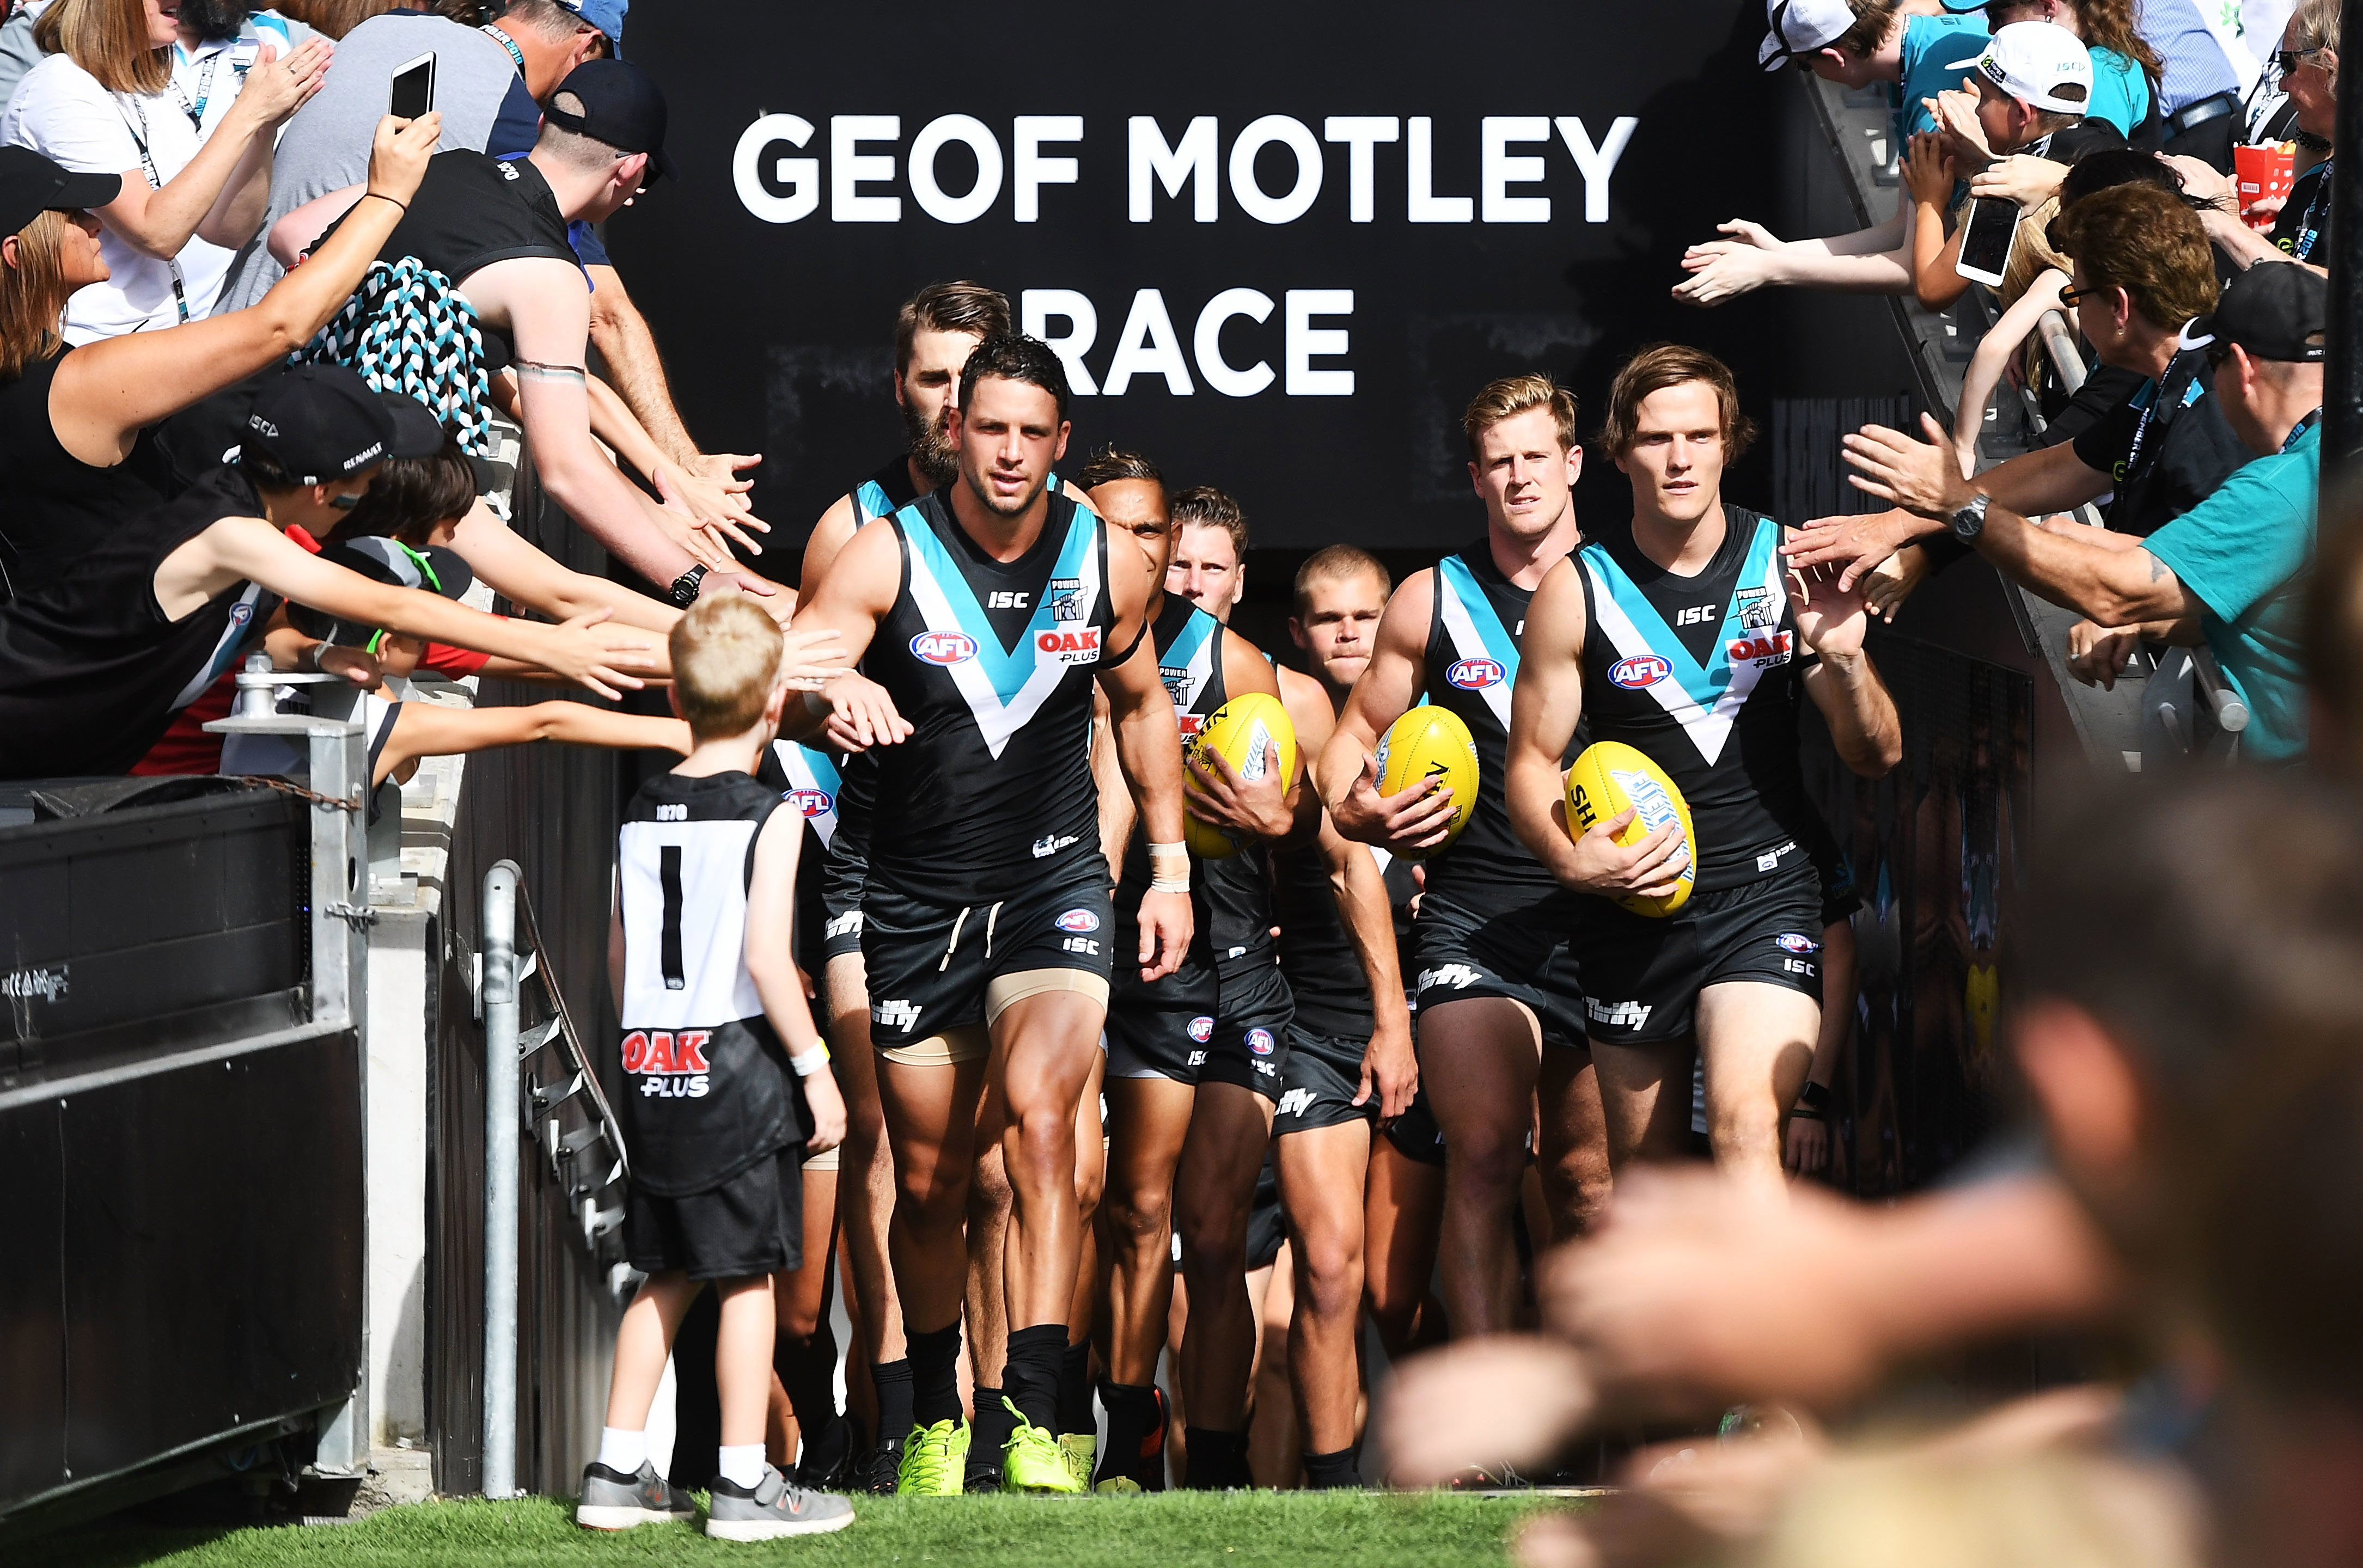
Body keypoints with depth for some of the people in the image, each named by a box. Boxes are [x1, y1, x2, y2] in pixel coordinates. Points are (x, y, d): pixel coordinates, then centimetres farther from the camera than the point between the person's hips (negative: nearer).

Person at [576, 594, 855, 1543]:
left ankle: (616, 1473, 14)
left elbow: (621, 951, 13)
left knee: (667, 1275, 14)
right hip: (739, 1063, -6)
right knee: (747, 1275, 0)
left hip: (653, 1067, 6)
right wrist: (815, 1065, -11)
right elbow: (765, 952, -17)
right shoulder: (768, 816, -10)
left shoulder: (641, 814, 9)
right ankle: (745, 1484, 1)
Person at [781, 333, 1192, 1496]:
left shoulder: (1103, 563, 0)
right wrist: (831, 696, -40)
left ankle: (1035, 1419, -27)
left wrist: (1170, 866, 14)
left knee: (1040, 1117, -24)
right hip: (918, 899, 0)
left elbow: (1142, 703, 17)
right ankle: (935, 1419, 29)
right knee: (930, 1182, 8)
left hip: (1054, 885, 0)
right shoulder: (888, 556, -8)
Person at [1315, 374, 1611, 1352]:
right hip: (1474, 915, -1)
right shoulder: (1432, 602, 8)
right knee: (1485, 1160, -20)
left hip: (1599, 914, 2)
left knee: (1588, 1178, 10)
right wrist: (1355, 812, -4)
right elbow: (1357, 732, 18)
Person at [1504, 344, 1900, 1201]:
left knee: (1745, 1126, -23)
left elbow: (1878, 757, 3)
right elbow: (1531, 760, 5)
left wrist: (1844, 658, -18)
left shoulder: (1788, 566, 0)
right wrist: (1569, 859, -15)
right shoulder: (1578, 591, 0)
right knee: (1643, 1167, 10)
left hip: (1765, 894, -2)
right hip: (1633, 900, 2)